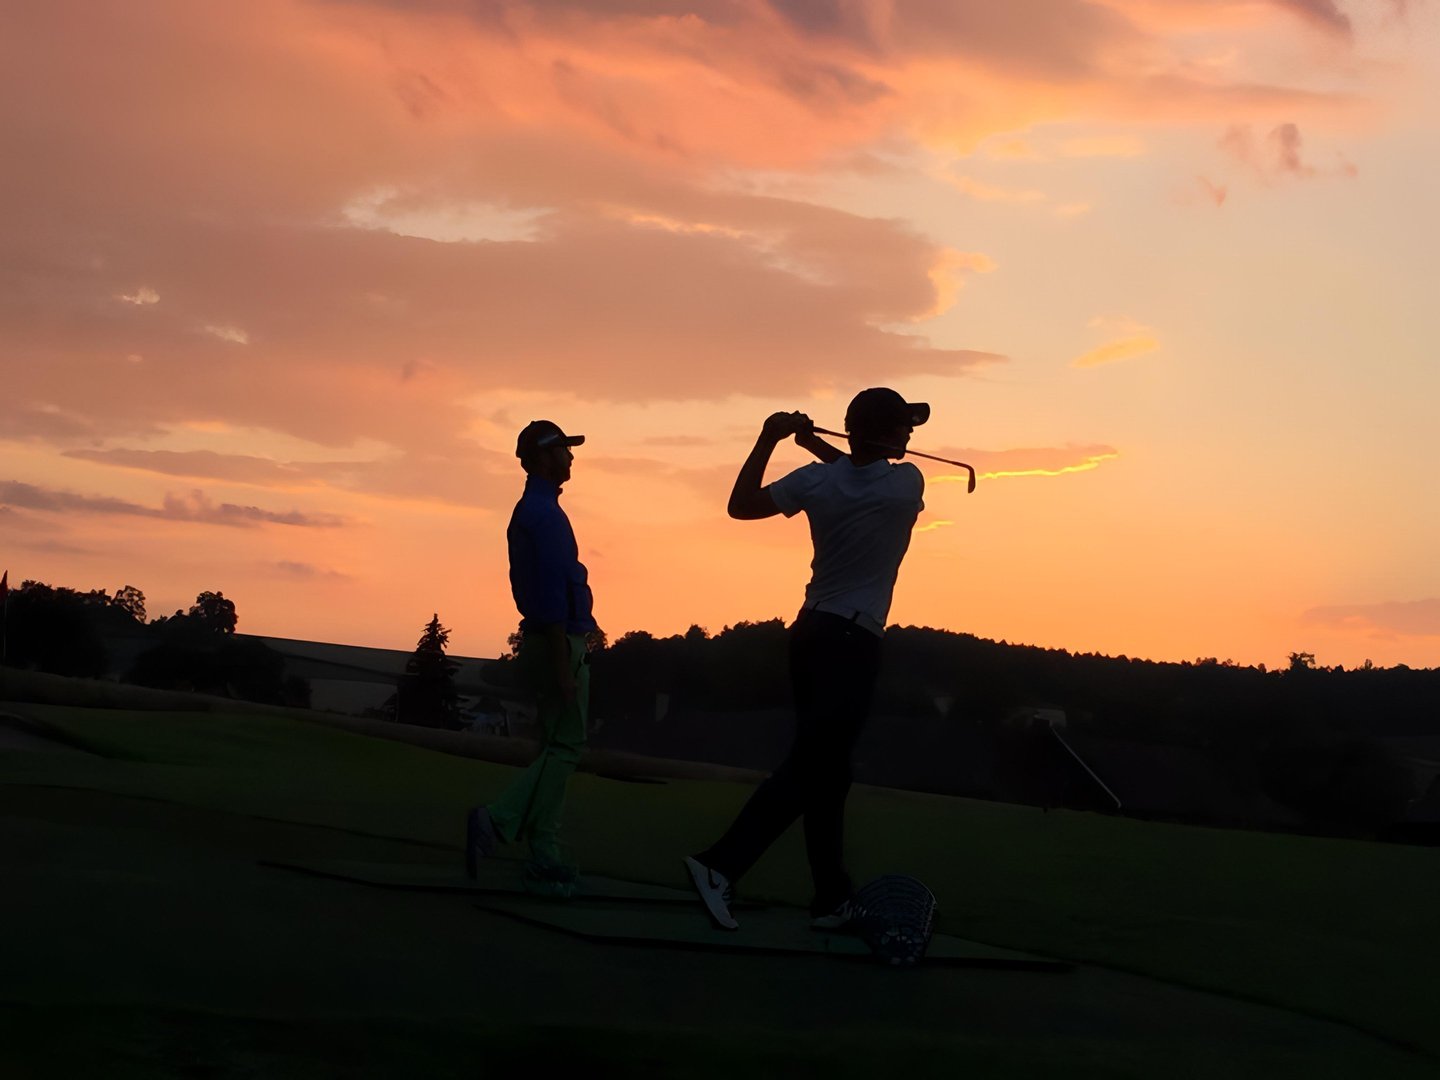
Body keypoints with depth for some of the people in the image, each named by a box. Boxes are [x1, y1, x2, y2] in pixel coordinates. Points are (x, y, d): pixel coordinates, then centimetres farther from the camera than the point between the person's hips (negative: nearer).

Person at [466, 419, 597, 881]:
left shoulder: (530, 510, 17)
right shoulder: (545, 513, -15)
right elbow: (551, 590, -21)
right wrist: (563, 665, -24)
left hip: (543, 640, 10)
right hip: (559, 641, -10)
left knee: (558, 747, 10)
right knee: (565, 747, -8)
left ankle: (544, 852, 8)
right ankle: (496, 821, -15)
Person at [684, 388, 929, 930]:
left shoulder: (817, 481, 0)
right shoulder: (907, 484, -9)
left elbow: (740, 505, 8)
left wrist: (767, 441, 11)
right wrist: (816, 445, 14)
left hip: (810, 634, 6)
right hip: (853, 642, -6)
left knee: (826, 770, 10)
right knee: (810, 767, -6)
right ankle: (722, 863, -11)